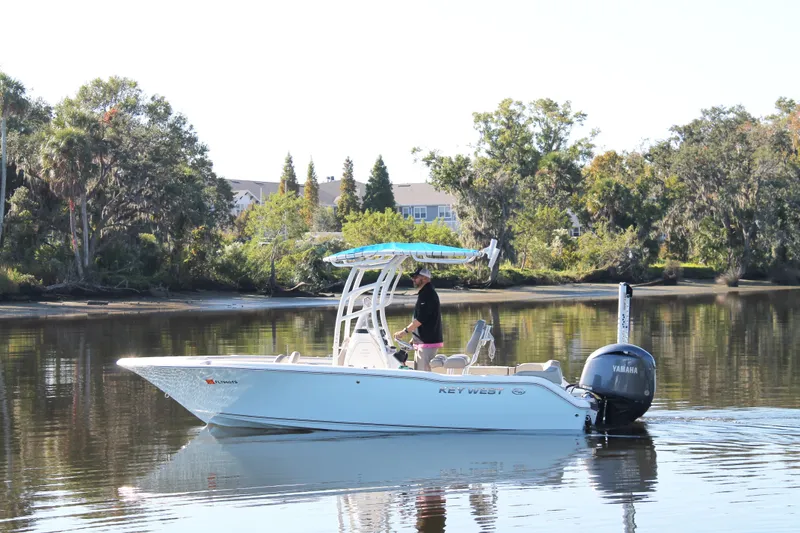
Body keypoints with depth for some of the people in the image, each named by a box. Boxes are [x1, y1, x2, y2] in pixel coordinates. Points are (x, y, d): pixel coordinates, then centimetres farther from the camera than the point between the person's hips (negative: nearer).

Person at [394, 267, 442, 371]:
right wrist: (414, 338, 23)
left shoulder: (428, 294, -15)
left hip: (428, 342, -11)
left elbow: (420, 319, -21)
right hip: (421, 341, 11)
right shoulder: (424, 293, 18)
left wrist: (405, 331, -15)